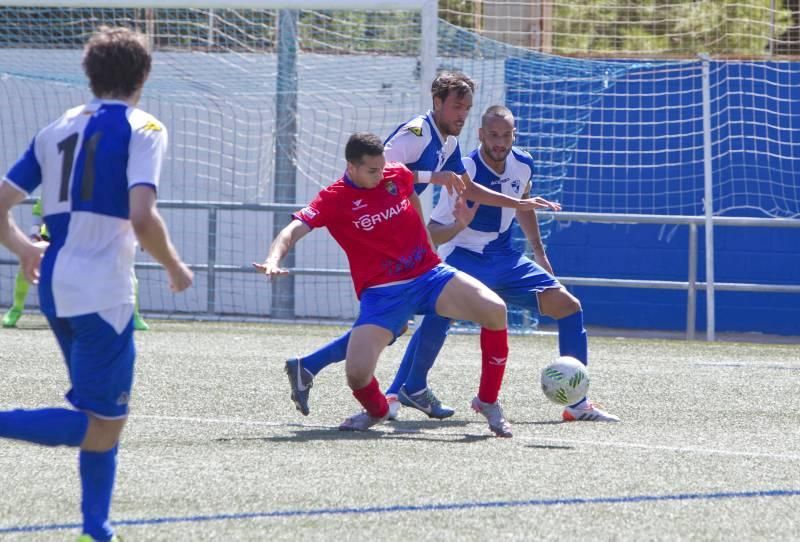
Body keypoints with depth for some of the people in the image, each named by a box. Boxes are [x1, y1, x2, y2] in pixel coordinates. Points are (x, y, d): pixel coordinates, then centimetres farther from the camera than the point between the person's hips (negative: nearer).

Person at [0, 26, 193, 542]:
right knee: (101, 426, -4)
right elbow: (142, 218, -19)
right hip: (103, 293, -8)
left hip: (56, 286, 8)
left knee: (105, 419, 18)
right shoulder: (142, 129, -6)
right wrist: (175, 268, -2)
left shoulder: (58, 129, 13)